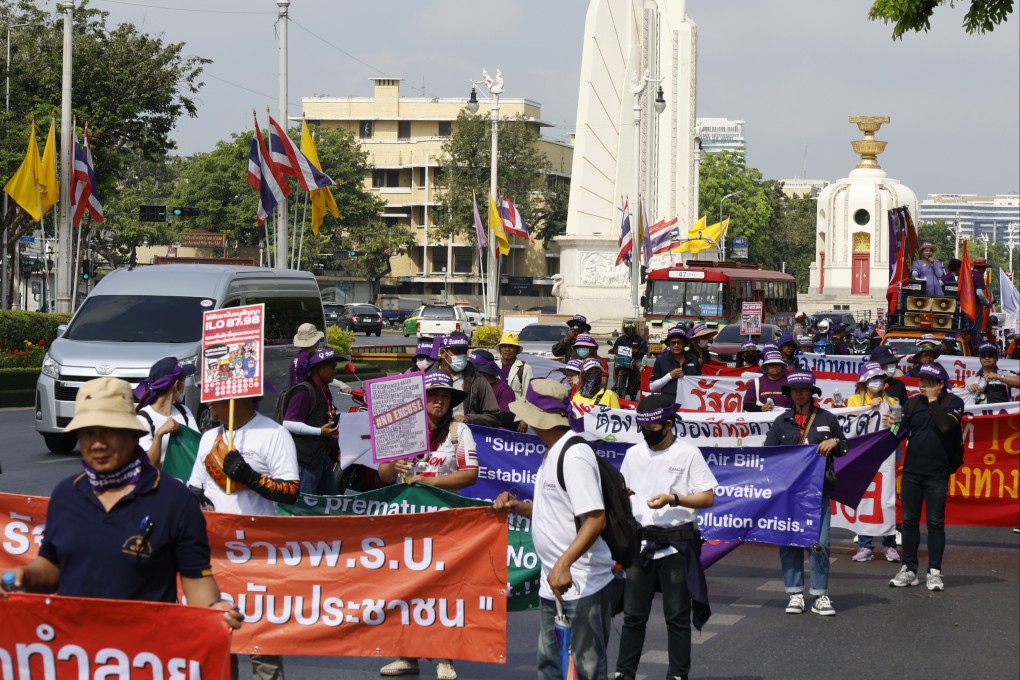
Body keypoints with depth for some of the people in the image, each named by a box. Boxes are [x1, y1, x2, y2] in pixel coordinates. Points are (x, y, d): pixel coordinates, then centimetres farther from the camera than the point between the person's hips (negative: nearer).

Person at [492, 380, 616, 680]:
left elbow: (596, 518, -25)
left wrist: (564, 564, -34)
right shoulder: (553, 452, 14)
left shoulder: (574, 454, -17)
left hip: (581, 584, -10)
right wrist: (517, 507, 7)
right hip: (553, 582, 10)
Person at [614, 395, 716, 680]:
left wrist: (673, 499, -20)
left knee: (677, 616, 2)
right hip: (640, 542, 4)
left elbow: (708, 498, -6)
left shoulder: (688, 453, -4)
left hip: (676, 545, -4)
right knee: (633, 614, 7)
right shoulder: (633, 454, 9)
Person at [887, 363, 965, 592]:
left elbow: (946, 425, -21)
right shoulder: (913, 402, 7)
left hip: (937, 474, -4)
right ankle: (909, 569, 12)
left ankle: (935, 571, 5)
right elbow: (902, 431, 9)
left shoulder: (953, 403, -3)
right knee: (909, 521, 6)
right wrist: (893, 425, -12)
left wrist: (933, 401, -13)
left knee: (935, 522, 0)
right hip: (911, 471, 4)